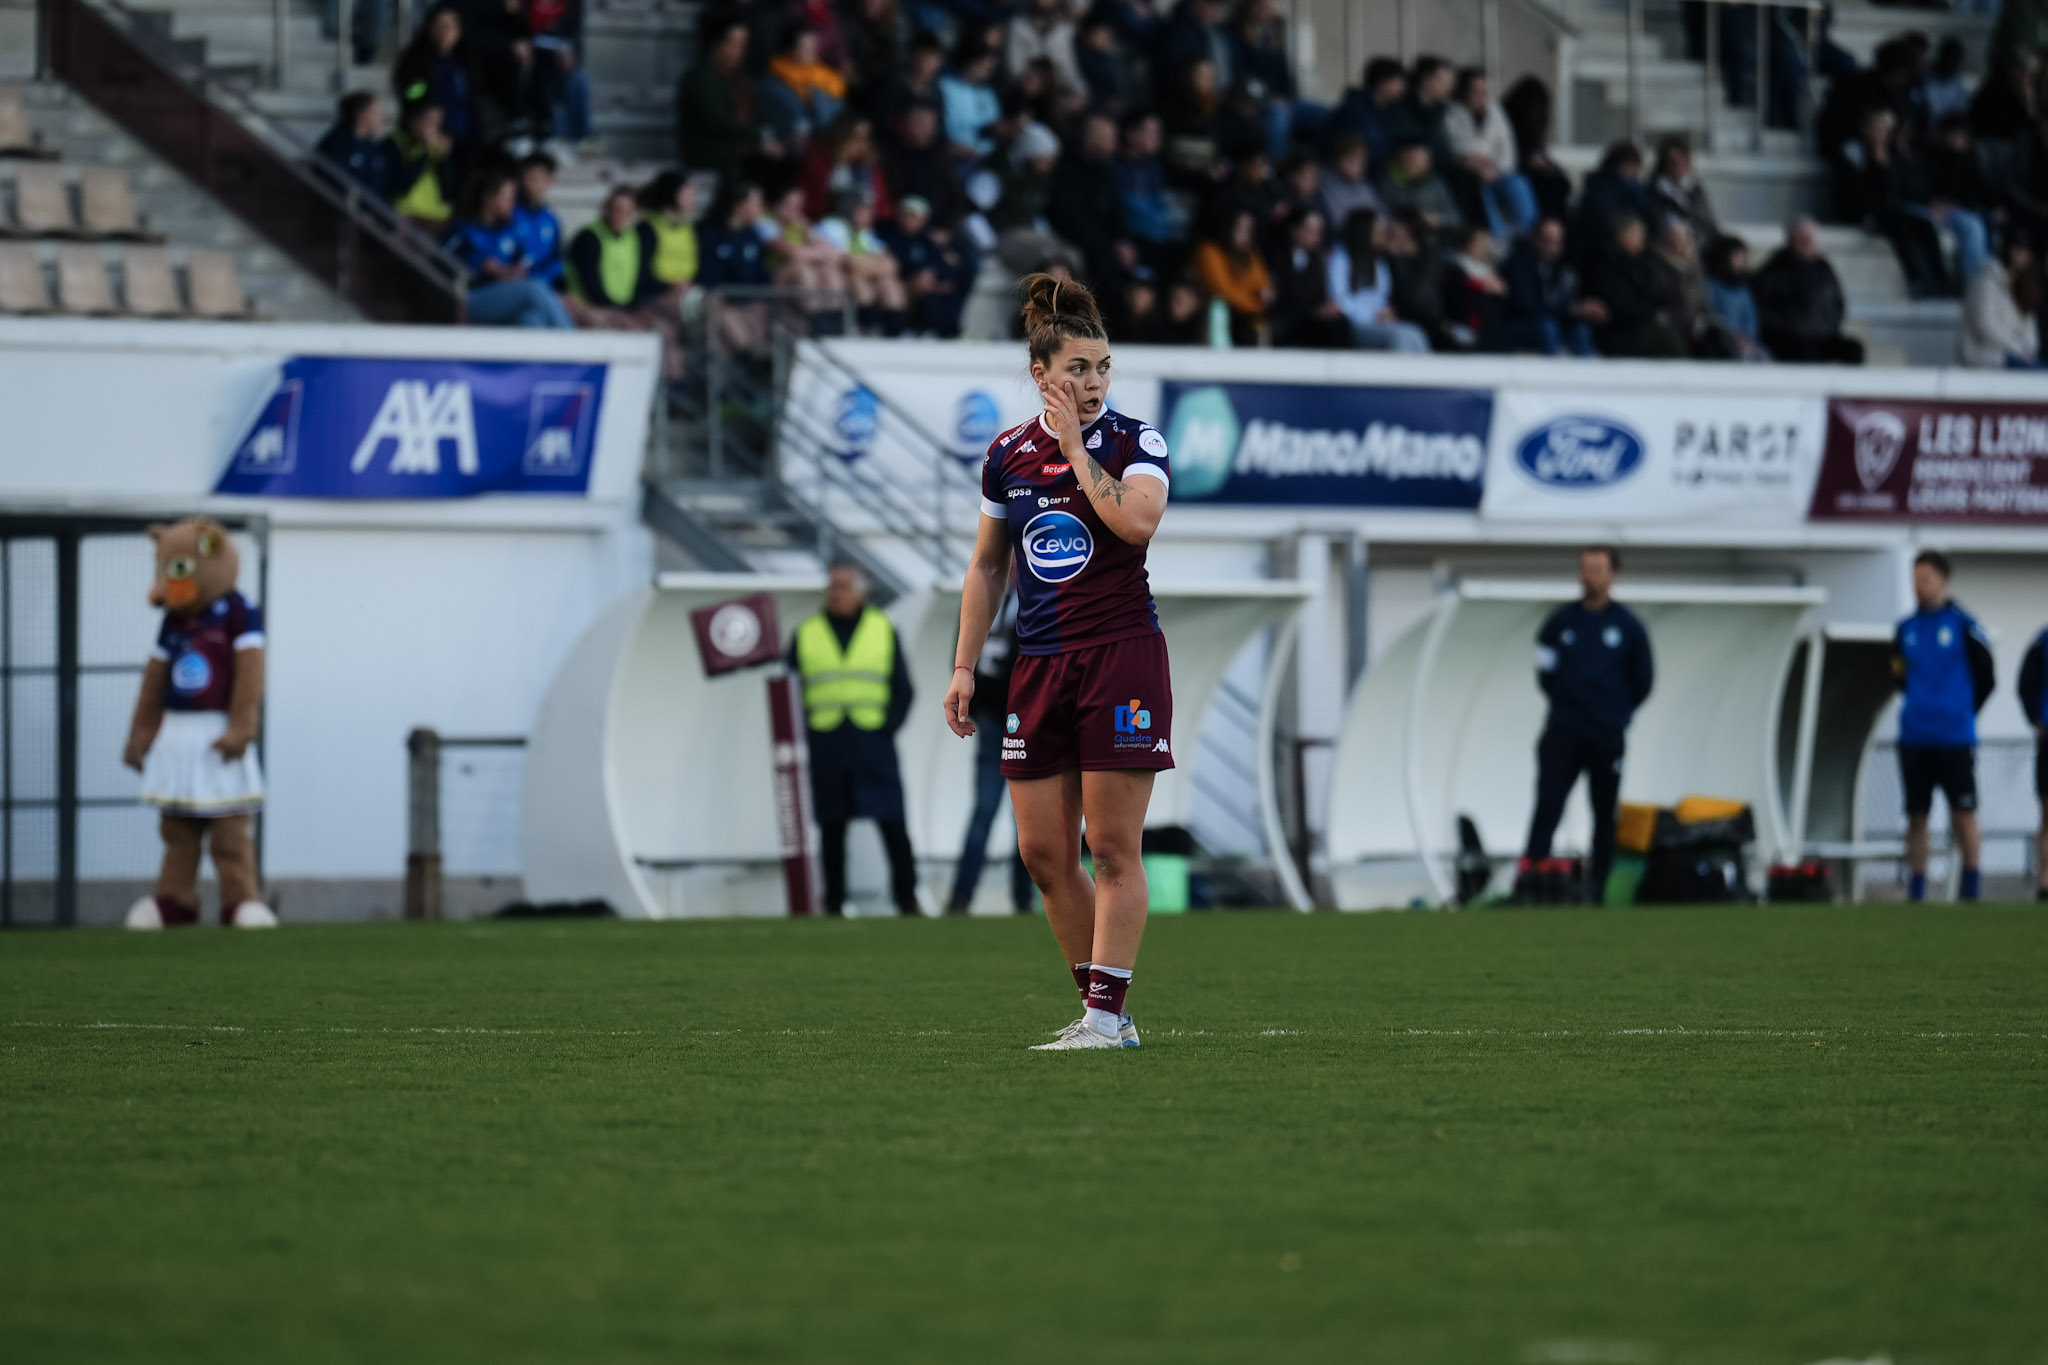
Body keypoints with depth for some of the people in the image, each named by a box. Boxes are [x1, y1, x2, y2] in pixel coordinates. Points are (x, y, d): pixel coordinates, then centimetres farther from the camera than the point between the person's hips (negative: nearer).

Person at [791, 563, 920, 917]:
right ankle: (834, 904, 7)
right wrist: (803, 731, -2)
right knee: (831, 826, 2)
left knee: (893, 822, -8)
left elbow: (902, 689, 10)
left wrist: (888, 727, -2)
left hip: (873, 742, -1)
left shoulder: (883, 630, 9)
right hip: (826, 747, 1)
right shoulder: (806, 634, 10)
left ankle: (907, 899, -3)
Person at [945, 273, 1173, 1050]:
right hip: (1040, 665, 5)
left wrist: (1077, 446, -15)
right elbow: (986, 567, 17)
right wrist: (965, 666, 13)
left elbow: (1137, 521, -24)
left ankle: (1106, 1015, -6)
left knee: (1113, 847, -7)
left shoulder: (1136, 443, -4)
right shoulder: (1007, 456, 9)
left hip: (1122, 655, -5)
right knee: (1043, 853, 3)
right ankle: (1101, 1008, 13)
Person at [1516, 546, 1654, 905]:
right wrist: (1565, 702, 10)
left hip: (1608, 737, 0)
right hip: (1563, 731, 0)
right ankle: (1529, 870, -20)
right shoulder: (1561, 621, 4)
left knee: (1605, 813, 5)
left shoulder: (1628, 626, 1)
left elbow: (1643, 680, 11)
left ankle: (1597, 885, 12)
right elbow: (1545, 671, 13)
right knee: (1548, 800, -13)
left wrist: (1618, 714, 11)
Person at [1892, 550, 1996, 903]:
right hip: (1914, 738, 4)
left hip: (1955, 739, -4)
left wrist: (1962, 711, 5)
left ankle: (1972, 888, 4)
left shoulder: (1963, 626, -5)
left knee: (1964, 814, -3)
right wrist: (1921, 705, 12)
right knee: (1916, 816, 6)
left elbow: (1986, 678, 1)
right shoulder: (1905, 629, 8)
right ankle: (1915, 891, 11)